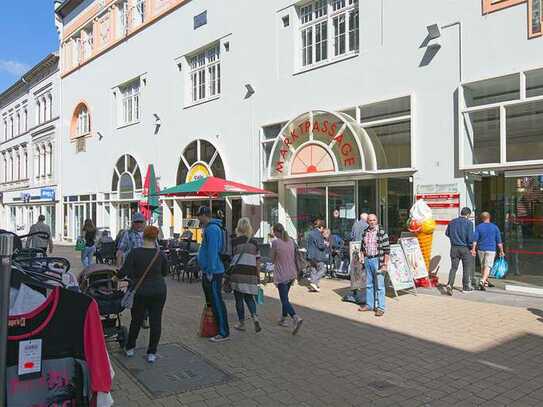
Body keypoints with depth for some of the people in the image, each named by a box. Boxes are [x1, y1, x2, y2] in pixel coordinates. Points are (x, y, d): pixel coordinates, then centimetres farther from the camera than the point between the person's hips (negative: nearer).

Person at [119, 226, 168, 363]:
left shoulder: (134, 252, -11)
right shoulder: (160, 254, -6)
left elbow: (124, 271, -14)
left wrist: (117, 277, 6)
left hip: (140, 292, 0)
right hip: (158, 291, 0)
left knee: (136, 320, 17)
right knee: (156, 321, 7)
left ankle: (130, 348, 31)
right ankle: (152, 353, 11)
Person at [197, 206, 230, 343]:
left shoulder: (212, 229, -18)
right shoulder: (208, 228, 15)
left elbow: (212, 251, -23)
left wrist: (210, 271, -23)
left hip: (213, 272, -11)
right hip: (208, 271, 11)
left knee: (217, 302, -5)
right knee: (210, 301, 19)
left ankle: (224, 333, 1)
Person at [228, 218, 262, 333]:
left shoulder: (234, 241, -2)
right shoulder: (254, 242, 8)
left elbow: (229, 257, -1)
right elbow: (257, 261, 9)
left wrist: (227, 275, 9)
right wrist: (258, 276, 15)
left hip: (237, 272, -3)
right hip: (251, 273, 3)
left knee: (239, 298, 8)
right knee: (249, 297, 15)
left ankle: (241, 323, 16)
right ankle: (255, 317, -7)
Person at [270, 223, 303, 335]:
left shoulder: (275, 242, -13)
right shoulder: (291, 241, 5)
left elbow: (273, 260, -9)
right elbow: (294, 258, 10)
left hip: (281, 275, -7)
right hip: (291, 274, 7)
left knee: (284, 300, -6)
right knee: (284, 297, 22)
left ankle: (296, 318, -25)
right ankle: (283, 319, 30)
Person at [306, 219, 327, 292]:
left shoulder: (310, 233, 13)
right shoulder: (318, 234, -15)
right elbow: (320, 246, -17)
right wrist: (325, 245, 0)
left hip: (311, 256, 9)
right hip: (318, 256, -9)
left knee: (313, 270, 13)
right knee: (322, 269, -1)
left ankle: (313, 286, 15)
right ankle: (314, 282, -11)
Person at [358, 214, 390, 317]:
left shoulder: (382, 232, -9)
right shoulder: (365, 233, 8)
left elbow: (387, 250, -10)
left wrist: (385, 264, -13)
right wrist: (363, 257, 14)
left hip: (377, 260, -6)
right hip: (367, 260, 6)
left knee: (379, 285, -1)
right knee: (369, 284, 14)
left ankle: (380, 308, 7)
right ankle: (369, 305, 25)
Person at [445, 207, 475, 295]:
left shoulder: (452, 222, 4)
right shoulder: (468, 223, -10)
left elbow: (447, 233, 13)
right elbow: (470, 237, -16)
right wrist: (471, 247, -1)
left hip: (454, 248, 4)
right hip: (465, 248, -3)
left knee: (453, 267, 7)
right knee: (467, 268, 11)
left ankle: (450, 284, -12)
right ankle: (466, 287, 19)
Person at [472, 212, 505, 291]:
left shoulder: (478, 227, -1)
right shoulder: (495, 227, 0)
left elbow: (475, 239, -9)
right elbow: (499, 241, 1)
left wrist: (473, 249, -10)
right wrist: (501, 251, 7)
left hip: (481, 249, 2)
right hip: (491, 250, -2)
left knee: (483, 266, 16)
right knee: (488, 267, -6)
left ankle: (485, 282, 27)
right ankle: (482, 281, -25)